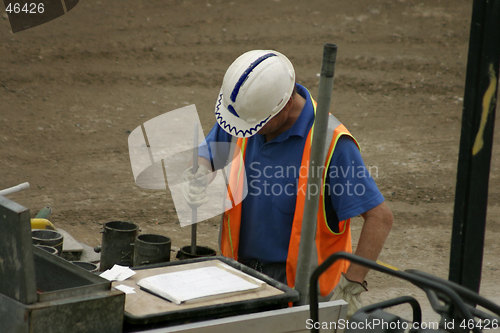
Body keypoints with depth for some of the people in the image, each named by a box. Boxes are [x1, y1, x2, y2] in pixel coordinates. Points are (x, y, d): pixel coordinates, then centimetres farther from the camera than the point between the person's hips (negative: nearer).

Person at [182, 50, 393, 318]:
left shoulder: (330, 142, -19)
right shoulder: (248, 113, -1)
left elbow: (380, 217, -19)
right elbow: (206, 155, 17)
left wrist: (352, 287, -21)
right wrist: (198, 178, -8)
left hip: (298, 284, -5)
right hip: (241, 271, 5)